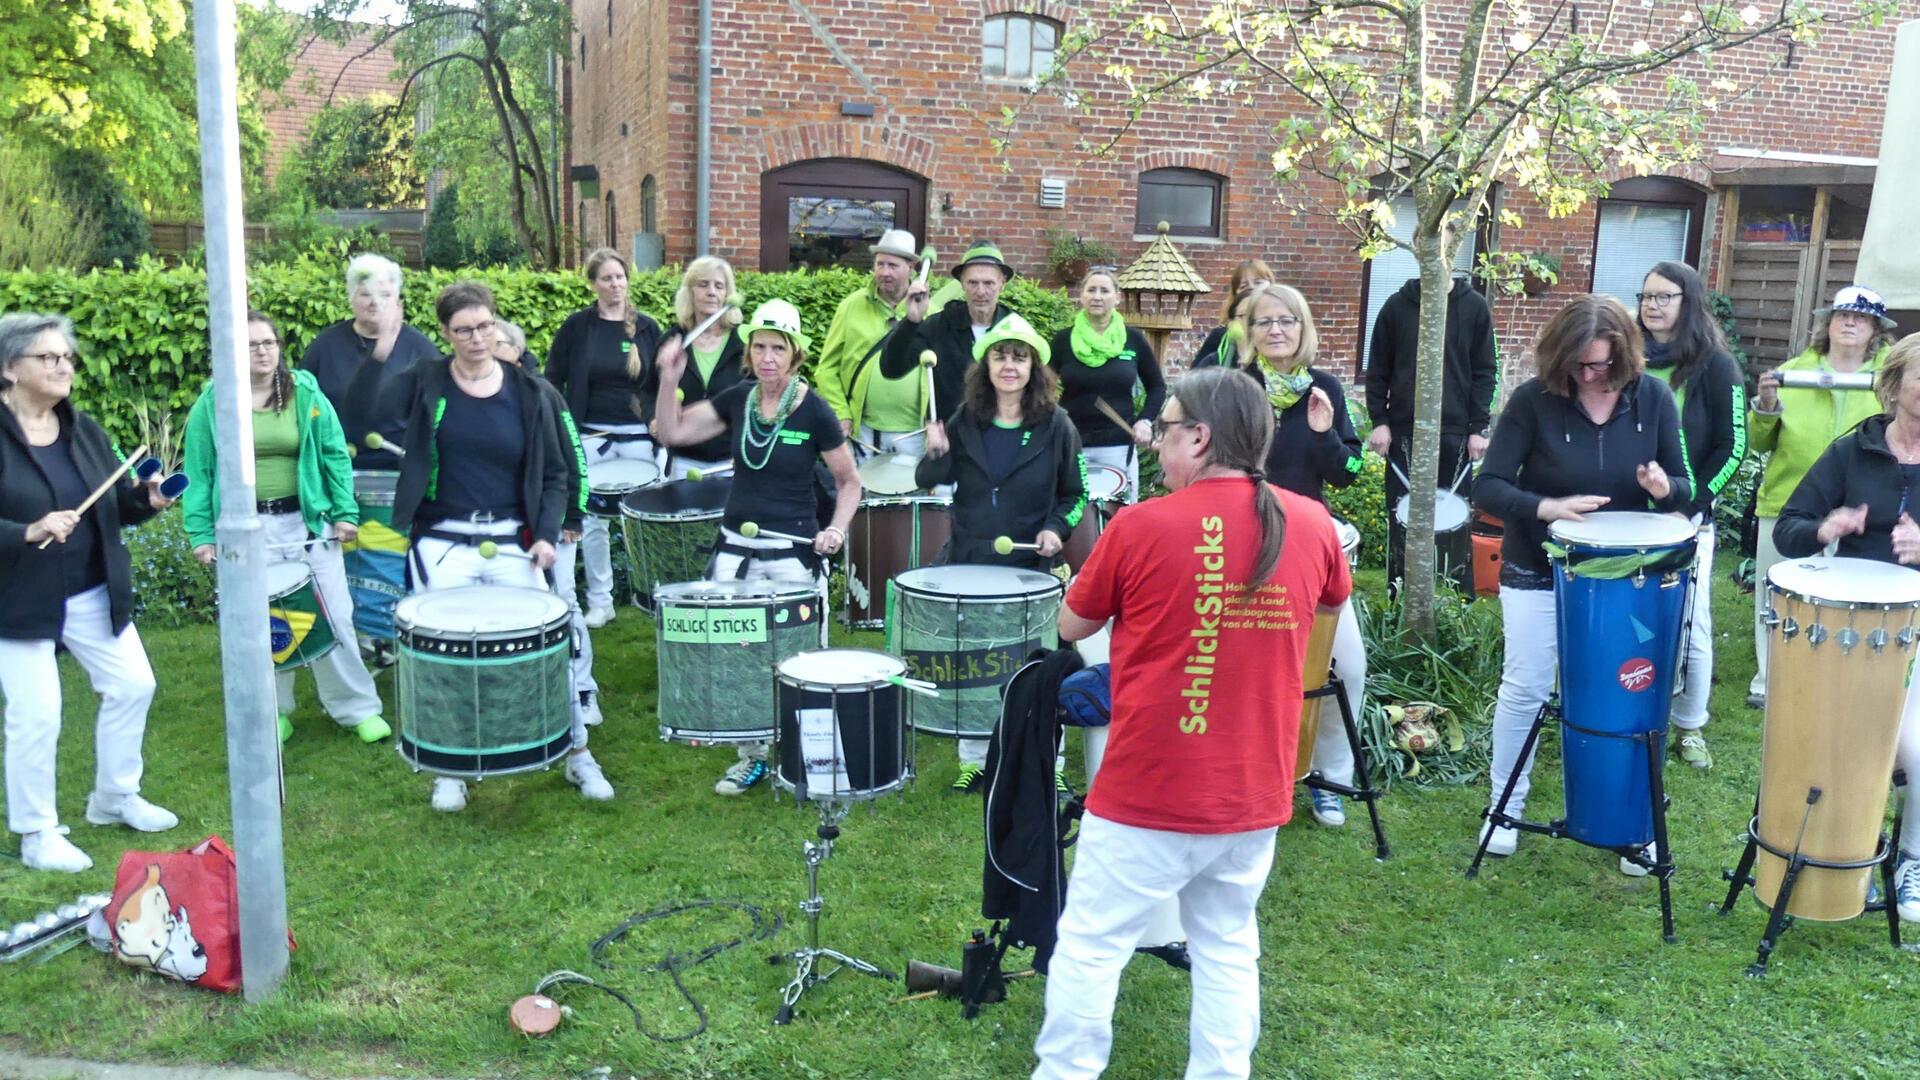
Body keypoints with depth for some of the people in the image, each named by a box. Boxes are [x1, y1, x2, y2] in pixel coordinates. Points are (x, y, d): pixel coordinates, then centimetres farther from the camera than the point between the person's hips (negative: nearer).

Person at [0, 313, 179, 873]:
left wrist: (147, 497, -10)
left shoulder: (84, 431, 6)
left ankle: (114, 797, 32)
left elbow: (114, 506, 10)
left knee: (133, 685, 10)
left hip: (93, 594, 6)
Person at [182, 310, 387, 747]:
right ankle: (273, 713, 24)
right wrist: (201, 531, -5)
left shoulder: (306, 392, 0)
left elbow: (334, 455, 1)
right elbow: (198, 472, 1)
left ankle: (357, 708, 15)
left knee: (332, 618, 4)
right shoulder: (212, 403, 0)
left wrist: (345, 512, -5)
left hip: (308, 522, 0)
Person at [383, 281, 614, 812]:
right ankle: (451, 770, 16)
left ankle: (579, 754, 16)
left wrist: (547, 533, -6)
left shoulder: (529, 393, 2)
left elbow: (556, 473, 4)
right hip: (443, 544, 0)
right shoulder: (423, 384, 1)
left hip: (511, 544, 1)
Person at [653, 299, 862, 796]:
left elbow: (848, 481, 0)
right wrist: (670, 378, -9)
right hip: (736, 549, 4)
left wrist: (837, 528, -16)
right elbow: (672, 432, 5)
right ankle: (753, 755, 24)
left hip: (794, 555, -4)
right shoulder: (736, 399, 2)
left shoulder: (815, 411, -9)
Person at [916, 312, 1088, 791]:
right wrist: (937, 454, -14)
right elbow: (927, 480, 6)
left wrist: (1056, 528, -14)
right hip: (967, 562, 3)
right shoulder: (966, 421, 2)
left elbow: (1075, 495, 4)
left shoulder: (1055, 426, -4)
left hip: (1030, 567, -2)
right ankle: (975, 757, 24)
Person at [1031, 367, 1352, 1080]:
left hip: (1146, 795, -4)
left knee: (1088, 947, 11)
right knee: (1228, 949, 19)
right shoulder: (1310, 524, -4)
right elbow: (1335, 602, 18)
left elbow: (1071, 627, 0)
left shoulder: (1141, 527, -15)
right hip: (1255, 795, 4)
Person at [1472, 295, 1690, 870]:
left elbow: (1684, 489, -1)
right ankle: (1505, 808, 22)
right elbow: (1488, 487, -16)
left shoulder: (1653, 398, -7)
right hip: (1538, 573, -2)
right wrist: (1544, 507, -34)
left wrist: (1664, 487, -24)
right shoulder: (1534, 399, -16)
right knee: (1524, 689, 4)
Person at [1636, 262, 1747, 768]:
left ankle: (1690, 727, 19)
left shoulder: (1714, 365, -2)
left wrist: (1692, 503, -12)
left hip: (1688, 518, -3)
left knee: (1690, 627, 4)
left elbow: (1732, 447, -5)